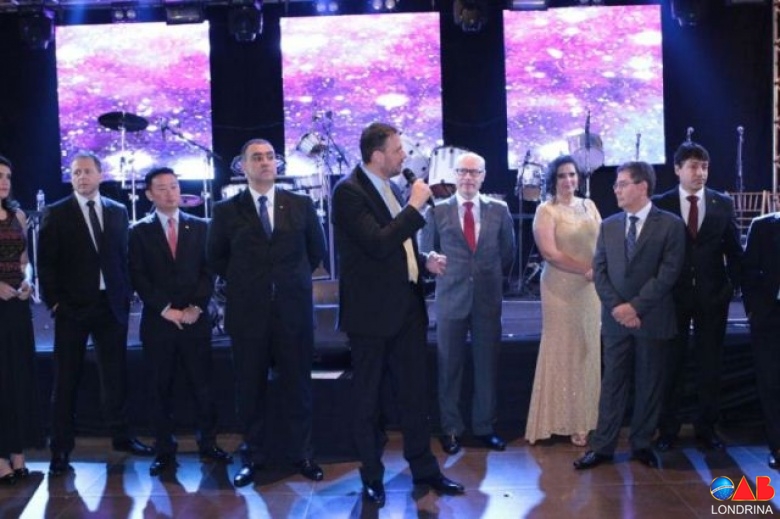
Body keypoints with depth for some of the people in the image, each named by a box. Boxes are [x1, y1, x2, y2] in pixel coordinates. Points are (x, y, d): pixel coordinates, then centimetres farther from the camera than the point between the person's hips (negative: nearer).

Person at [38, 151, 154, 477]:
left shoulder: (118, 211, 9)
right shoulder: (55, 214, -1)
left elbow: (123, 256, 11)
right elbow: (45, 263, -3)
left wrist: (126, 295, 3)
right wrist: (54, 302, -9)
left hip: (112, 305, 3)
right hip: (73, 306, -3)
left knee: (115, 375, 11)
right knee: (66, 379, 5)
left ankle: (121, 436, 24)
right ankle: (61, 450, 11)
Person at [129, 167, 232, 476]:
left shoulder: (199, 227, 9)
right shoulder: (140, 232, 5)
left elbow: (208, 272, 5)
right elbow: (138, 278, -1)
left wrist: (196, 307, -8)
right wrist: (166, 310, -10)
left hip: (195, 320, 1)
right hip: (157, 322, 0)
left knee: (202, 385, 3)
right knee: (161, 389, 4)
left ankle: (208, 444, 14)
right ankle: (165, 452, 10)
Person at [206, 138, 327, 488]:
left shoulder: (301, 205, 4)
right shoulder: (227, 210, 1)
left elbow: (317, 249, 13)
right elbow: (215, 257, 10)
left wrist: (293, 279, 11)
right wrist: (242, 283, 8)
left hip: (294, 309, 1)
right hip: (248, 312, 0)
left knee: (298, 385, 8)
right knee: (250, 388, 8)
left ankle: (301, 454, 20)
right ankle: (252, 457, 19)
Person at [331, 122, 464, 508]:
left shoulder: (392, 187, 10)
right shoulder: (349, 191, -15)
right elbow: (378, 245, -27)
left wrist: (425, 262, 5)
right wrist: (415, 207, -21)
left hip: (407, 306, 7)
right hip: (372, 311, -7)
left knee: (415, 392, 14)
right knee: (367, 398, 8)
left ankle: (424, 468, 27)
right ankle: (371, 477, 22)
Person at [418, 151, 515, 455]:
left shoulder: (499, 210, 5)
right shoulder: (437, 211, 1)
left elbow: (507, 252, 14)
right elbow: (425, 252, 8)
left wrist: (493, 278, 13)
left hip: (488, 299, 1)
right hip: (451, 299, -1)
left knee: (487, 367, 7)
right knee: (449, 368, 4)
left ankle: (484, 428, 20)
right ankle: (451, 430, 15)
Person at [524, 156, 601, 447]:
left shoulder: (589, 206, 11)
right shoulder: (546, 210, -5)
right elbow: (549, 252, -15)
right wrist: (587, 269, -17)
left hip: (591, 288, 5)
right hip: (562, 288, -5)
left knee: (589, 351, 8)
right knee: (564, 352, 0)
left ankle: (586, 417, 17)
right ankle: (569, 421, 8)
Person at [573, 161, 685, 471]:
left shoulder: (670, 224, -3)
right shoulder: (609, 225, 10)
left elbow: (668, 273, -10)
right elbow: (599, 271, 5)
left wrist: (636, 306, -15)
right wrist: (616, 307, -9)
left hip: (652, 318, -3)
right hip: (616, 318, 3)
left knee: (649, 384, 6)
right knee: (612, 382, 6)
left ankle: (642, 444, 18)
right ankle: (602, 446, 10)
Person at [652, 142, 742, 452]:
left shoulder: (723, 203, 3)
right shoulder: (660, 204, -2)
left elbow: (734, 249, 5)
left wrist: (733, 285, -4)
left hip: (713, 295, 2)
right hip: (674, 294, -1)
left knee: (710, 364, 9)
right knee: (672, 364, 6)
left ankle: (706, 428, 21)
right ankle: (668, 429, 16)